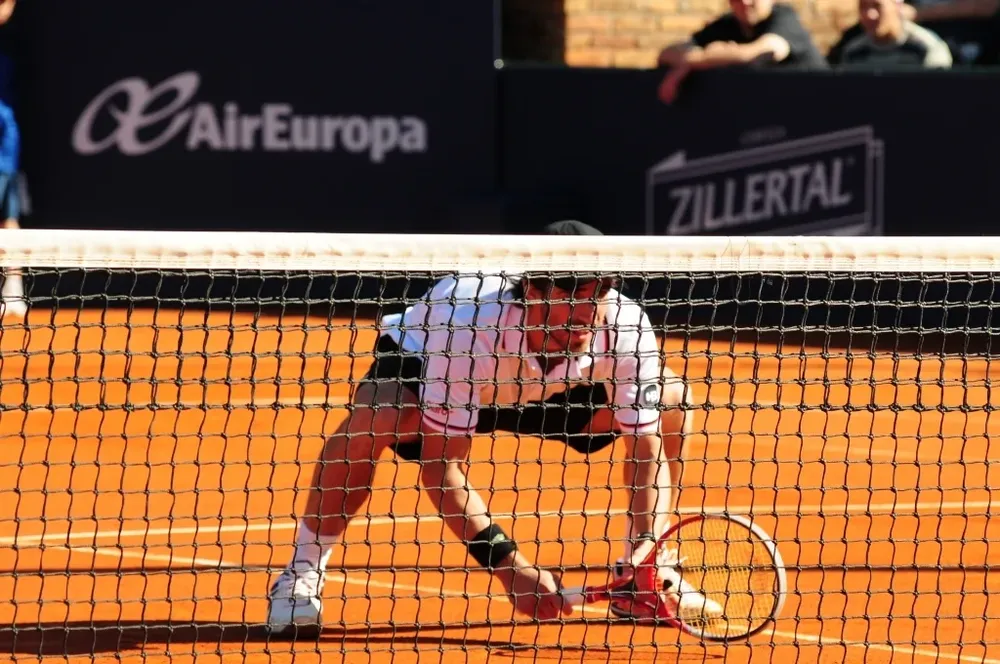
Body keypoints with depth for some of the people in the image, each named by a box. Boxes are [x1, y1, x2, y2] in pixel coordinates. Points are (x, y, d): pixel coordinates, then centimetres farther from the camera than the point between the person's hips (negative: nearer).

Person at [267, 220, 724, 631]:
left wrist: (645, 552, -42)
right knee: (375, 418, -38)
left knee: (672, 404, -13)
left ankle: (638, 581, 2)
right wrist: (508, 565, -45)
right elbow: (441, 465, -38)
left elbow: (647, 447, -25)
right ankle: (302, 574, -21)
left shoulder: (626, 328, -32)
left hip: (544, 394, 4)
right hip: (421, 366, -4)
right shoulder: (468, 329, -42)